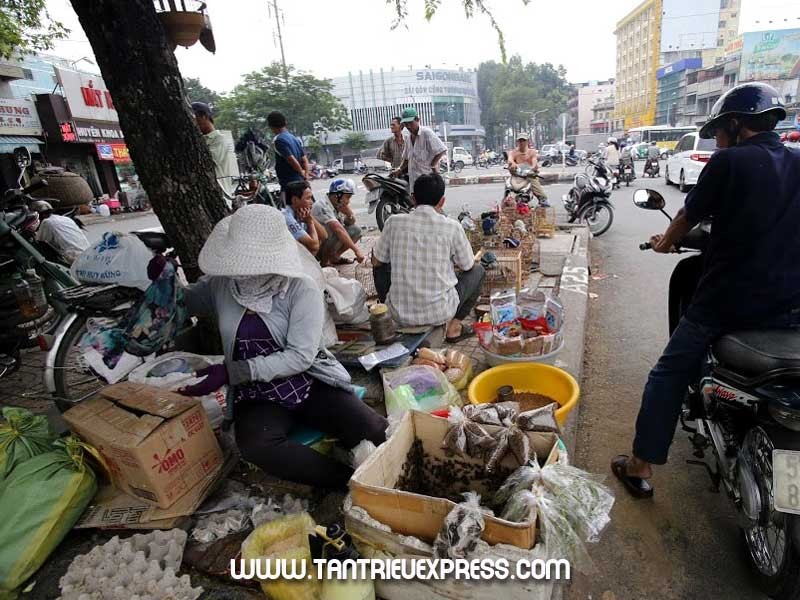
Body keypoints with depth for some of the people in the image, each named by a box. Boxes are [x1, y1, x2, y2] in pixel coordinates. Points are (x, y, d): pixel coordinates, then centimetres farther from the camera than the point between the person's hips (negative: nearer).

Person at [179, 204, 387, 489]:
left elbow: (300, 357, -16)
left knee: (375, 432, -25)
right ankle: (348, 481, -16)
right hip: (257, 397, 2)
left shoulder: (301, 290, -11)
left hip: (311, 381, -2)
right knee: (256, 445, -33)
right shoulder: (219, 285, 0)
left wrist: (232, 372, -21)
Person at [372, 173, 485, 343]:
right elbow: (467, 266, 6)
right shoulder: (452, 227, -9)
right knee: (478, 271, 21)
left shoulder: (394, 222, -6)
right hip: (439, 313, -2)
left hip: (400, 314, 2)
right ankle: (454, 326, 13)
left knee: (382, 265, 28)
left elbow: (377, 261, 8)